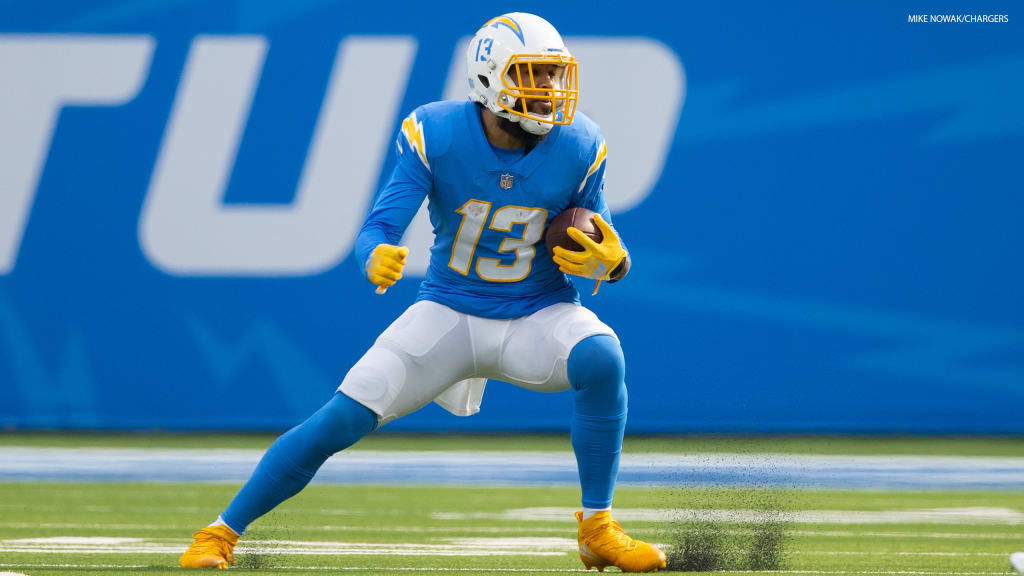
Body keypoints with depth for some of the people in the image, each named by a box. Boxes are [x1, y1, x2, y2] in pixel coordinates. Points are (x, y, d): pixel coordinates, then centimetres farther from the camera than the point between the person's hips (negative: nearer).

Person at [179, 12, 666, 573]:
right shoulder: (435, 135, -16)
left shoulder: (578, 148, -11)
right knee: (341, 419, -12)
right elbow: (378, 228, -19)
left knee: (602, 358, -32)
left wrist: (610, 260, -25)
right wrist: (376, 259, -43)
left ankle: (598, 528, -18)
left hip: (538, 315, 1)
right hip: (450, 310, -1)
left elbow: (607, 252, 1)